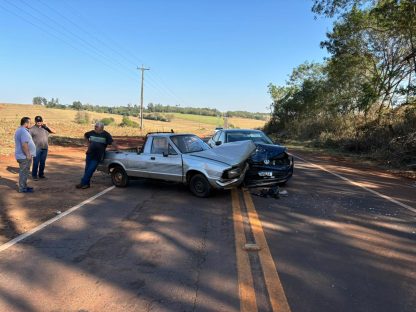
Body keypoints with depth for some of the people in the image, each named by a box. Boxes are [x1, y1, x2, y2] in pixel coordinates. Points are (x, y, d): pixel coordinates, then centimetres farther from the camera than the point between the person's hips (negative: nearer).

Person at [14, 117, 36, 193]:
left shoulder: (19, 130, 15)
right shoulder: (23, 132, -19)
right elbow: (24, 145, -27)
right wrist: (28, 154, -22)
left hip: (22, 156, 11)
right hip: (24, 156, -11)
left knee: (24, 172, 18)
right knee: (24, 172, -3)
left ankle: (24, 186, 27)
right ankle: (22, 189, 3)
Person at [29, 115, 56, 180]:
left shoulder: (45, 128, 9)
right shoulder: (32, 129, -2)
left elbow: (54, 132, 2)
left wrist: (47, 126, -8)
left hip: (45, 148, 4)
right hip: (36, 149, -4)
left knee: (43, 162, 10)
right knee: (36, 163, -3)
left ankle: (41, 174, 21)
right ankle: (34, 175, 6)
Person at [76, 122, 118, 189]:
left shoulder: (106, 135, -9)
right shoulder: (92, 133, 4)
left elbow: (112, 143, -13)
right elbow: (85, 135, 23)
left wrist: (117, 150, -18)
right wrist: (88, 143, 15)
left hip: (97, 156, -5)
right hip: (89, 154, 5)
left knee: (90, 170, -6)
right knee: (87, 169, 10)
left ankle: (83, 183, 2)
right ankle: (86, 184, 21)